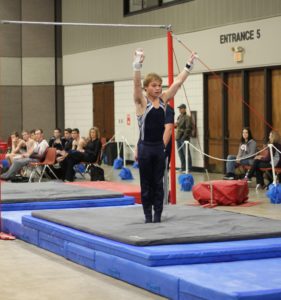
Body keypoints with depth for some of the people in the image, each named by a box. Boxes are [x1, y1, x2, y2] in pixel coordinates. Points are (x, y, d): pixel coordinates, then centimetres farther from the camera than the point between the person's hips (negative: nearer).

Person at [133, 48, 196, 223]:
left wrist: (189, 66, -1)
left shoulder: (163, 99, 5)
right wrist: (138, 65, -38)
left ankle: (158, 215, 12)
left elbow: (178, 82, 4)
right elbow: (137, 83, -24)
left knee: (158, 183, 7)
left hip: (159, 147, 4)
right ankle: (148, 215, 12)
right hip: (145, 147, -4)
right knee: (146, 183, 4)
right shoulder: (141, 102, -8)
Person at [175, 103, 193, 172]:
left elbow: (189, 128, -13)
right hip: (178, 138, 8)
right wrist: (175, 125, 4)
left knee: (186, 153, -5)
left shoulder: (187, 117, -8)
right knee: (180, 153, 11)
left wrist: (184, 136, -17)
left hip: (184, 138, -8)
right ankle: (183, 168, 19)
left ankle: (188, 168, -1)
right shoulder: (179, 117, 16)